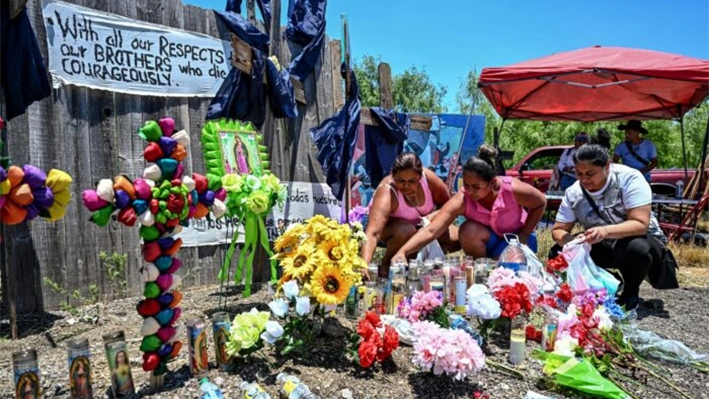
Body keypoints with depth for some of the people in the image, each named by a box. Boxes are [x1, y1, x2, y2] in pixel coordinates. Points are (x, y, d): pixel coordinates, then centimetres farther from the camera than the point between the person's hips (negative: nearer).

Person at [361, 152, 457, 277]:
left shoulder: (428, 178, -27)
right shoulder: (386, 193, -38)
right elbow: (373, 233, -50)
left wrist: (435, 215, -29)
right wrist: (364, 264, -65)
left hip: (422, 225, 4)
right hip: (391, 226, -4)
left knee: (457, 238, -15)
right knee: (406, 231, -38)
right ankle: (386, 264, -11)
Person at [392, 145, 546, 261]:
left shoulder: (512, 189, -31)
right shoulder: (461, 201, -31)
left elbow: (541, 203, -10)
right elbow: (430, 231, -40)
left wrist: (524, 235, -15)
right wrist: (402, 252, -54)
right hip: (489, 238, 1)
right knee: (468, 231, -33)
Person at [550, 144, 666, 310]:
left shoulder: (629, 179, -23)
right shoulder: (573, 192, -10)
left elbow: (641, 224, -30)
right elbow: (558, 230, -6)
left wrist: (606, 231, -48)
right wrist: (567, 239, -31)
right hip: (602, 248, 4)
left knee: (635, 248, -39)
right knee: (558, 253, -16)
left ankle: (631, 292, -7)